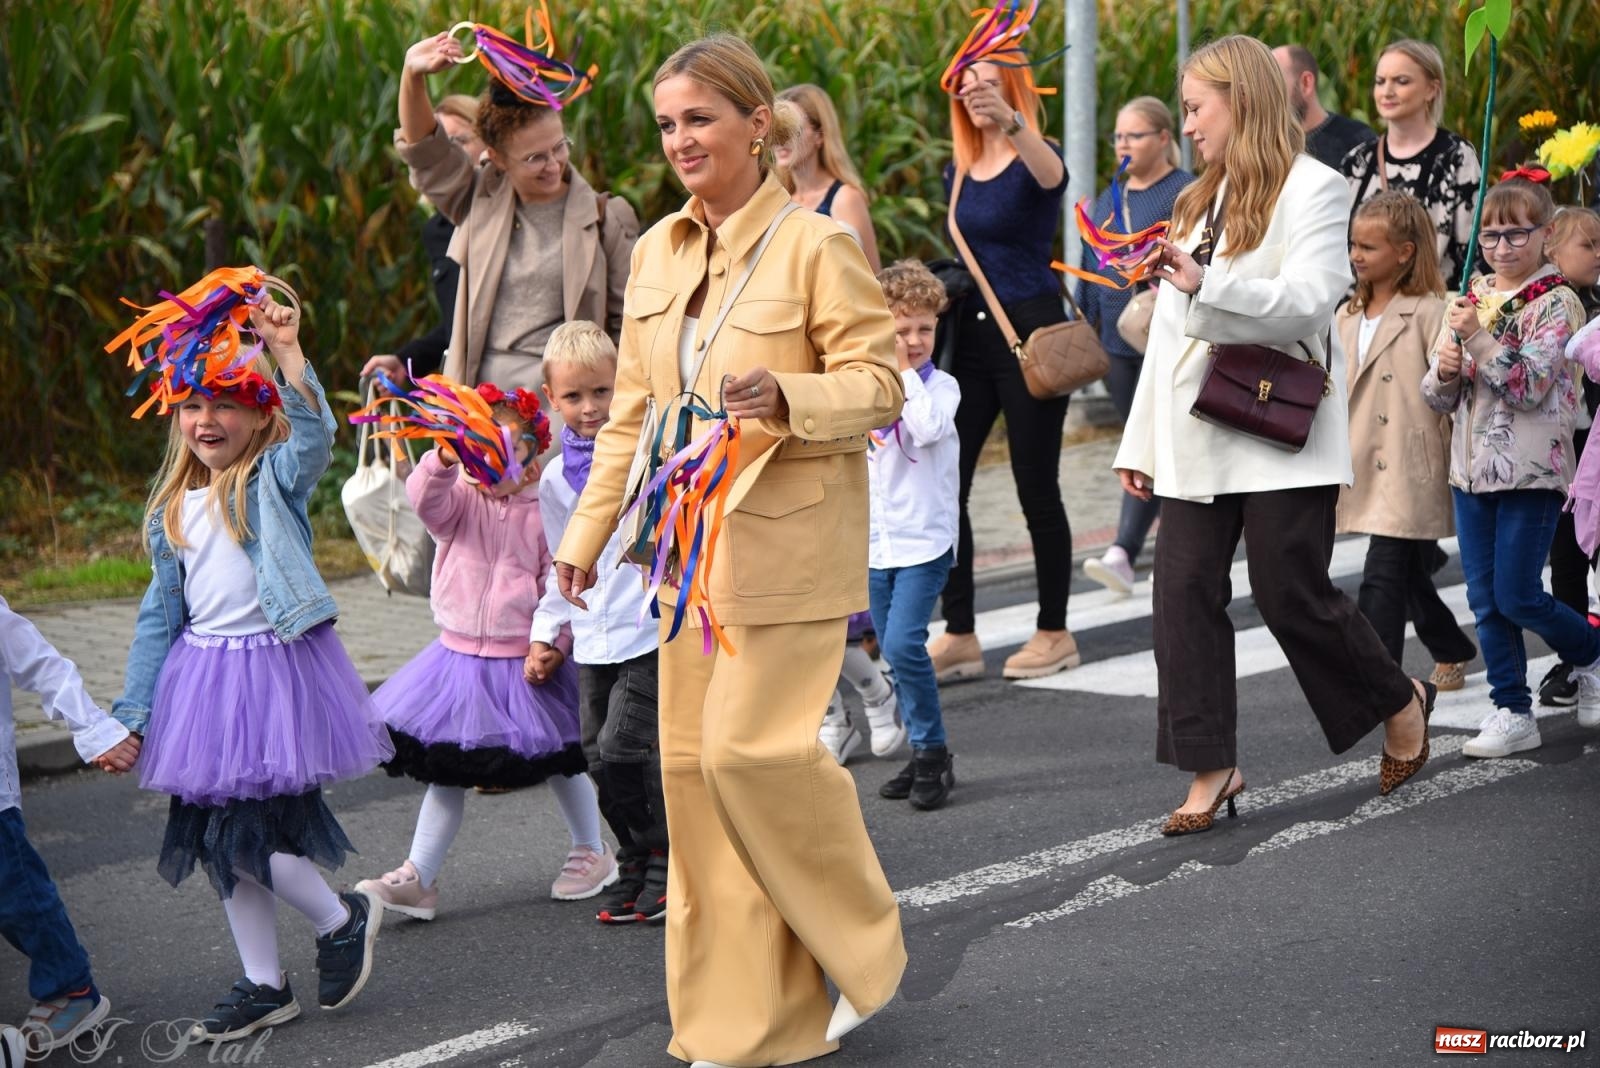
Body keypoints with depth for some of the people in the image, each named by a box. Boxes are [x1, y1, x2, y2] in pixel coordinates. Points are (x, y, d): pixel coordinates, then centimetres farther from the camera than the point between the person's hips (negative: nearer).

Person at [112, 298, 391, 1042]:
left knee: (248, 831, -11)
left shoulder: (275, 479, -4)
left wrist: (286, 351, -37)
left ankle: (343, 920, 17)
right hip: (202, 679, 7)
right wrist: (133, 714, 12)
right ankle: (264, 986, 23)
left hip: (276, 668, -6)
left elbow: (315, 433, -26)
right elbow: (159, 614, 14)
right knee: (215, 839, 9)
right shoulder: (171, 508, 11)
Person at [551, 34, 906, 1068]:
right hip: (690, 543, 7)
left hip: (787, 544, -7)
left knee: (750, 743, -14)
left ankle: (861, 954, 9)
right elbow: (633, 409, 17)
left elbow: (879, 382, -9)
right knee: (692, 761, 5)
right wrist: (588, 532, 14)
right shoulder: (656, 253, 11)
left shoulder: (818, 245, -9)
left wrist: (784, 396, -27)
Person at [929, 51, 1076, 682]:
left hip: (1030, 331, -6)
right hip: (970, 333, 6)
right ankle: (959, 636, 5)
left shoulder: (1035, 159, -8)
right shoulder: (958, 172, 12)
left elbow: (1051, 174, -35)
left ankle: (1055, 633, 13)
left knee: (1036, 488, 0)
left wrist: (1009, 120, -53)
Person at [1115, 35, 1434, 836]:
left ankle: (1399, 702, 22)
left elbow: (1308, 304, -18)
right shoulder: (1199, 200, 18)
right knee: (1184, 590, -2)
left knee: (1292, 596, -3)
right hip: (1199, 438, 7)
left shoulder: (1311, 189, -5)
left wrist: (1206, 286, -30)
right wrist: (1140, 443, 16)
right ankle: (1211, 767, 5)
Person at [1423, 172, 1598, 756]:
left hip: (1530, 470, -6)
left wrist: (1479, 337, -23)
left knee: (1518, 598, -4)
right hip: (1471, 467, 6)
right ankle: (1512, 712, 14)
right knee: (1485, 600, 6)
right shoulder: (1471, 299, 11)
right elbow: (1438, 396, 13)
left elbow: (1531, 385, -19)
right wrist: (1444, 371, -10)